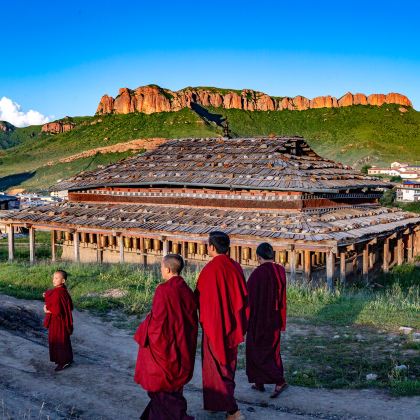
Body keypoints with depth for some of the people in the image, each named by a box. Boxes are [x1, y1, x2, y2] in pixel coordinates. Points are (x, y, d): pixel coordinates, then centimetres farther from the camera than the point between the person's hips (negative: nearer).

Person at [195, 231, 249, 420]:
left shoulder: (210, 270, -21)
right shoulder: (235, 267, -3)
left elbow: (200, 298, -13)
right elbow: (243, 296, 5)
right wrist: (238, 321, 15)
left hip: (215, 325, -6)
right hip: (232, 324, 6)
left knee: (216, 364, 4)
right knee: (228, 363, 20)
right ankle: (223, 401, 34)